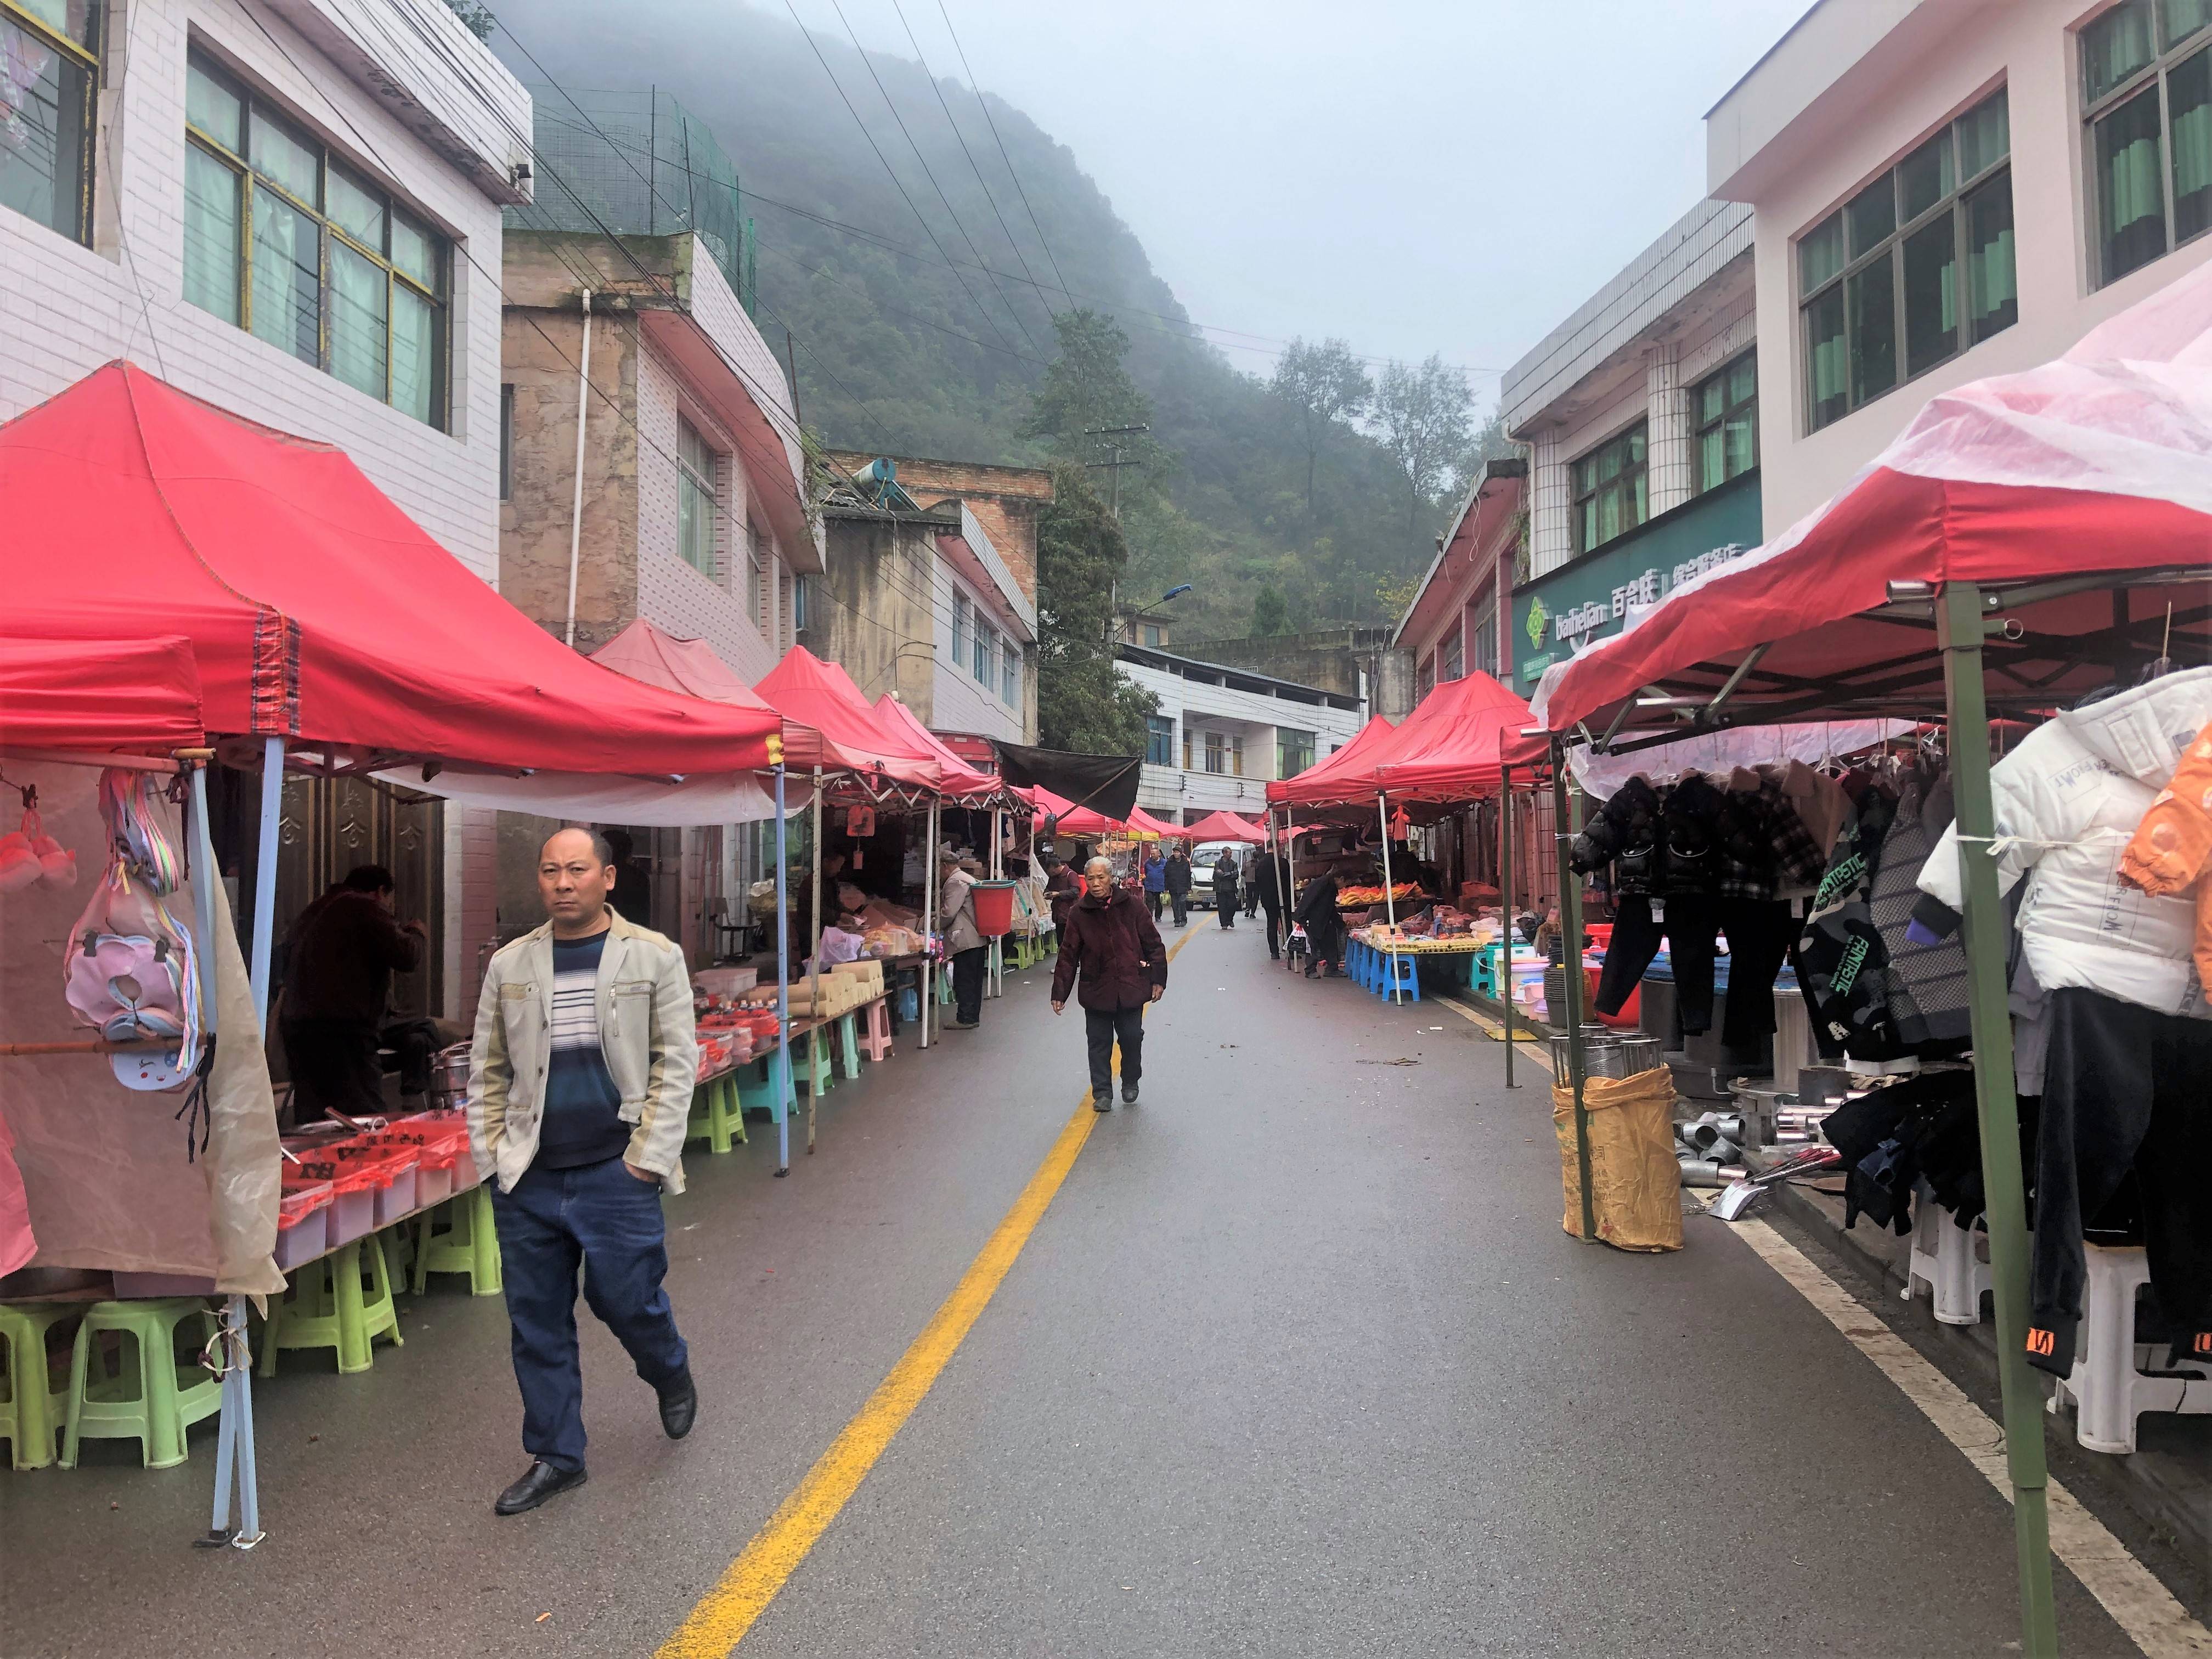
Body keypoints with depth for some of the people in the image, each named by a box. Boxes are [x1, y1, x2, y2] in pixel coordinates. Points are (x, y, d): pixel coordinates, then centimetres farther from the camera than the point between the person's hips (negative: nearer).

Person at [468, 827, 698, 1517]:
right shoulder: (509, 965, 7)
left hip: (616, 1174, -3)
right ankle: (555, 1457, 26)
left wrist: (648, 1156, -9)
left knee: (626, 1300, 2)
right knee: (536, 1323, 9)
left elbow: (676, 1062, -3)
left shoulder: (654, 957, -2)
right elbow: (487, 1070, 13)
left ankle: (672, 1376, 36)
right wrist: (491, 1155, 5)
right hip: (528, 1177, 3)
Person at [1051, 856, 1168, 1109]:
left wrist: (1157, 979, -1)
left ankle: (1130, 1083, 32)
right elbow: (1068, 955, 0)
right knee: (1099, 1043, 6)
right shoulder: (1079, 913, -4)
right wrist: (1059, 992, -2)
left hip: (1131, 988, 0)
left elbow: (1153, 944, 1)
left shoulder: (1132, 905, -5)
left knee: (1132, 1039, 8)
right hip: (1096, 990, 0)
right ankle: (1102, 1093, 18)